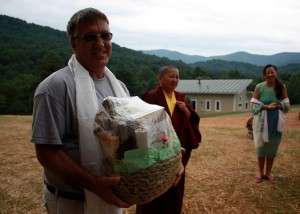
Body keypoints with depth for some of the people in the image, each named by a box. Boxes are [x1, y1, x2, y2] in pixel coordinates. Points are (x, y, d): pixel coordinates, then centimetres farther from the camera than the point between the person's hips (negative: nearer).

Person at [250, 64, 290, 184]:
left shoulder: (281, 87, -4)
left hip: (276, 121, 1)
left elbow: (287, 105, -1)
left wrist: (276, 106, -19)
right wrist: (267, 106, -21)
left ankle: (268, 173, 25)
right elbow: (254, 105, -8)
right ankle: (260, 172, 22)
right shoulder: (259, 87, -8)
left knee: (273, 146, 9)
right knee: (261, 145, 7)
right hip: (261, 120, -1)